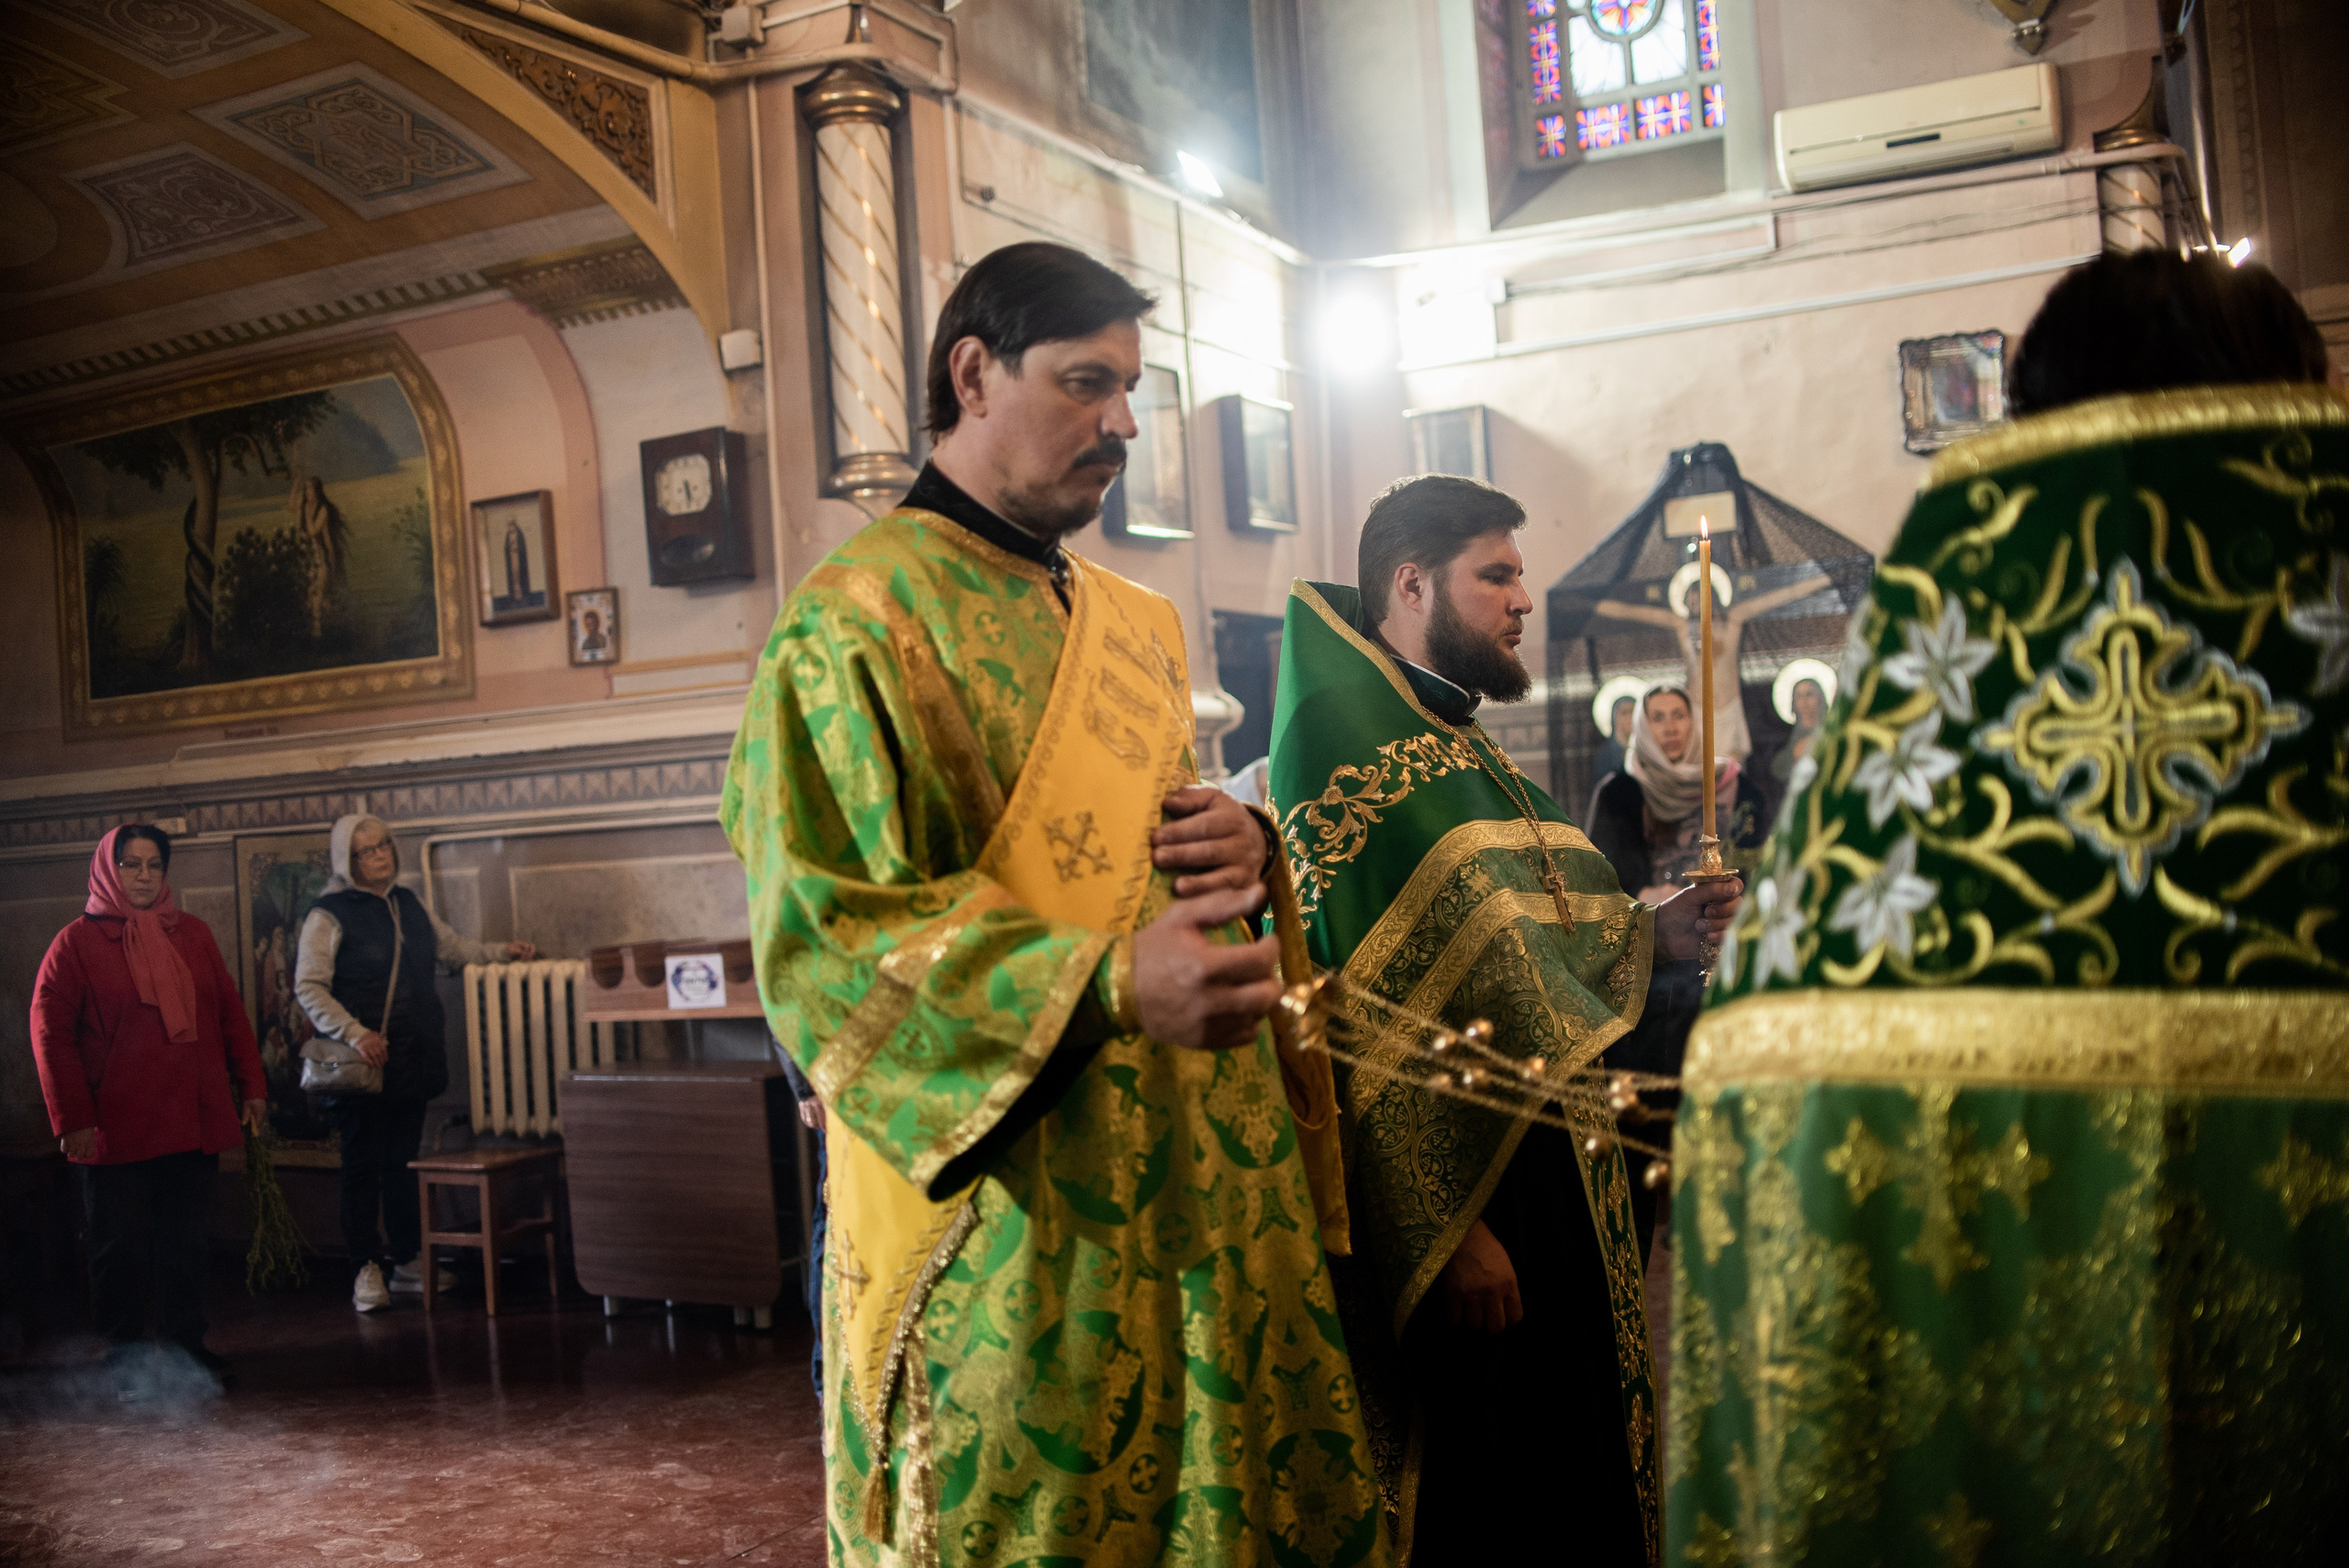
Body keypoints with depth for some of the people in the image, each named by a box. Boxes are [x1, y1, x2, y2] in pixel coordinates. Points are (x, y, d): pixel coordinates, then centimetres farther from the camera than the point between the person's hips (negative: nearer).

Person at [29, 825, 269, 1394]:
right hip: (117, 1128, -4)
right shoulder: (77, 942, -2)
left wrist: (251, 1085, 8)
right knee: (122, 1246, 3)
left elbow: (230, 1012, 13)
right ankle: (126, 1357, 14)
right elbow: (50, 1032, -5)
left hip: (193, 1122, 4)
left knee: (186, 1240, 9)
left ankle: (185, 1343, 21)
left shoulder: (193, 934, 11)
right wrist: (72, 1117, -10)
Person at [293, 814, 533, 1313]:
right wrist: (354, 1033, -23)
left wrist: (502, 952, 10)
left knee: (404, 1160, 12)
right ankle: (366, 1270, 7)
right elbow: (309, 988, -13)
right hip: (361, 1063, -6)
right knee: (363, 1165, 0)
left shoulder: (409, 905, 13)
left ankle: (407, 1260, 21)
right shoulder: (328, 916, -6)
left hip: (411, 1061, 6)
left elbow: (452, 946, 25)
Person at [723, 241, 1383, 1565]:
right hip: (1008, 1211, -7)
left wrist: (1241, 846, -1)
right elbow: (826, 932, -17)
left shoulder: (1139, 626, 16)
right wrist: (1107, 983, -28)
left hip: (1193, 1180, 7)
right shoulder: (855, 619, -9)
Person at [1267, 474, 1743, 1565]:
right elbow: (1354, 1006, -21)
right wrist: (1450, 1227, -23)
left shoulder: (1467, 751, 16)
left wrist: (1652, 934, 4)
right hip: (1448, 1202, -9)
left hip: (1557, 1188, 9)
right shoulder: (1343, 753, -13)